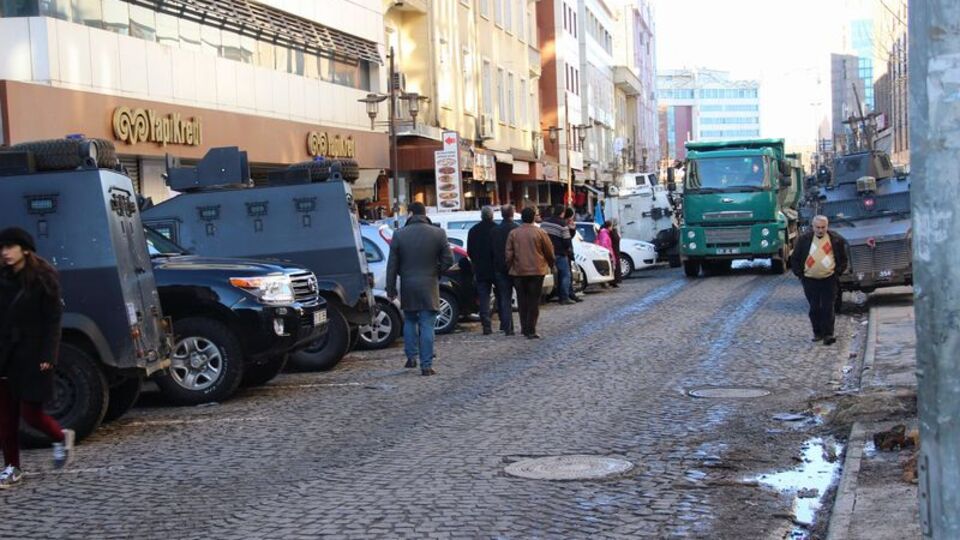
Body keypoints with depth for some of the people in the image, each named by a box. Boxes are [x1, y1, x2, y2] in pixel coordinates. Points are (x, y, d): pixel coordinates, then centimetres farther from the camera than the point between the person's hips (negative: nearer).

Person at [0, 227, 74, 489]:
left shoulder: (44, 278, -8)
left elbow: (52, 319, -9)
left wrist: (48, 355, -15)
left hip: (33, 353, -5)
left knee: (30, 412, -2)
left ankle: (61, 437, 27)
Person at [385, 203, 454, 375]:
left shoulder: (399, 235, -3)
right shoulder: (438, 233, -5)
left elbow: (392, 265, 0)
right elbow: (448, 260, -4)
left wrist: (391, 288, 7)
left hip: (408, 287, 1)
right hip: (429, 287, -1)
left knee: (409, 321, 20)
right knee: (427, 325, 0)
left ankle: (411, 357, 19)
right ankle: (426, 365, -2)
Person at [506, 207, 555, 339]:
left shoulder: (513, 233, -2)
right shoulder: (540, 232, -6)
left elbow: (509, 254, -1)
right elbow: (549, 251, 2)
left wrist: (510, 267, 14)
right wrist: (551, 263, 20)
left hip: (519, 272, 2)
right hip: (536, 271, -2)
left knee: (522, 300, 13)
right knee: (534, 301, 2)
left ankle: (524, 328, 16)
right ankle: (531, 330, -4)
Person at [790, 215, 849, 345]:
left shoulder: (836, 240, 0)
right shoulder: (804, 239, 0)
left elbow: (843, 259, 10)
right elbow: (794, 259, 8)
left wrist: (838, 272, 1)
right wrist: (799, 274, 2)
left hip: (829, 280, -1)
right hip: (810, 280, 1)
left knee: (828, 308, -4)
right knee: (814, 308, 7)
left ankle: (828, 334, -1)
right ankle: (817, 333, 19)